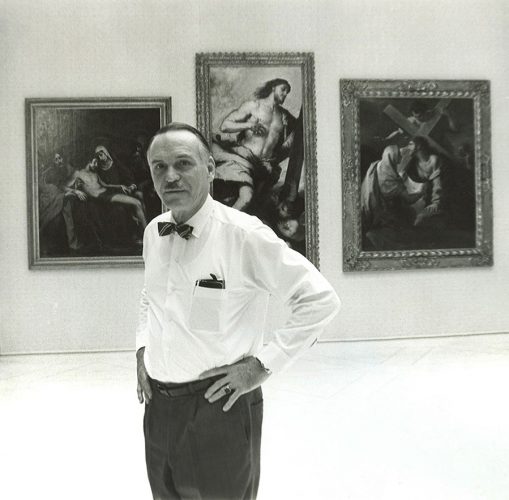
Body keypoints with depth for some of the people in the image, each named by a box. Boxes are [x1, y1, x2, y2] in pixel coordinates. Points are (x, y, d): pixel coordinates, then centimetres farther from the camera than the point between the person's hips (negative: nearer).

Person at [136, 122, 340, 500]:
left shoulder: (244, 234, -16)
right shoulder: (153, 233, 4)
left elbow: (321, 299, -15)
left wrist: (262, 364, -15)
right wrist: (142, 348, 9)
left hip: (219, 405, -6)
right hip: (158, 405, 6)